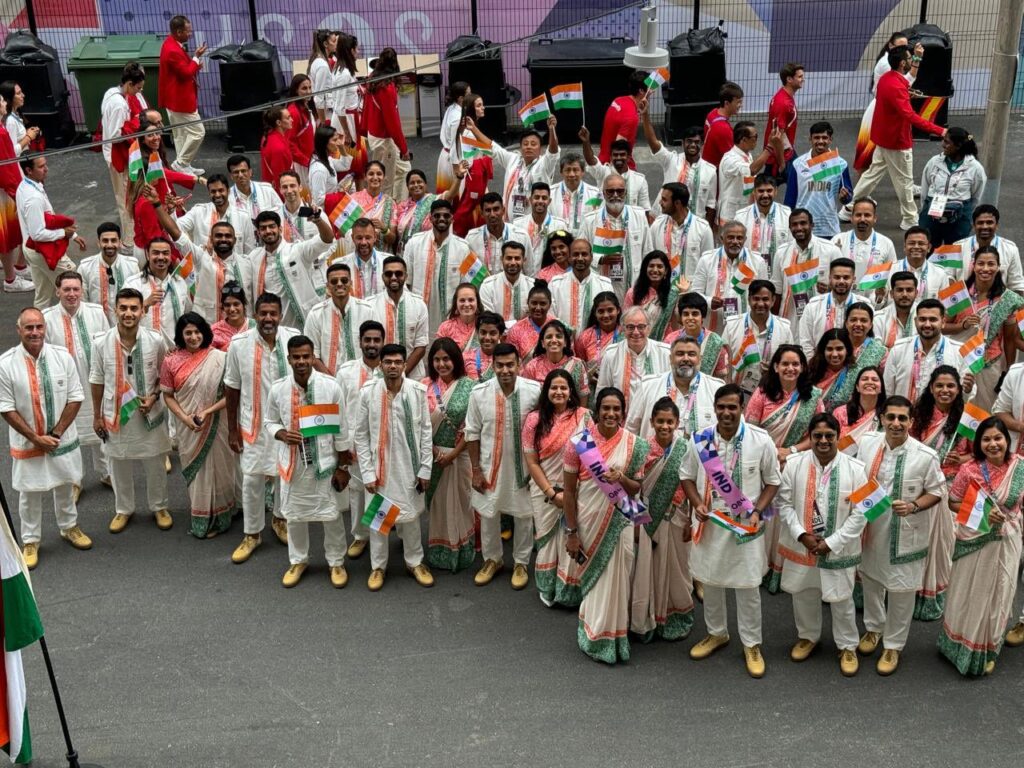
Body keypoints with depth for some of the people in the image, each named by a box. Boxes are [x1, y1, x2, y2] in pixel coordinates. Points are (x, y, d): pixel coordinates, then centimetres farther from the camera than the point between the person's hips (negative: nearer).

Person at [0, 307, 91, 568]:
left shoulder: (62, 356, -10)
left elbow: (75, 398, -6)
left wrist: (56, 433, -12)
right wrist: (35, 438, -14)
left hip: (63, 439, 2)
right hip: (27, 442, -2)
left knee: (65, 486, 20)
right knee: (30, 493, 11)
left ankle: (69, 527, 43)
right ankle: (30, 541, 29)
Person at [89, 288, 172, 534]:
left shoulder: (156, 340, -14)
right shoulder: (101, 343, -14)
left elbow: (164, 374, 1)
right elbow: (97, 381, -2)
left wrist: (154, 396, -15)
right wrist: (97, 416, 4)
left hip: (149, 414, 0)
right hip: (115, 414, 0)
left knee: (155, 465, 15)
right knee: (119, 466, 17)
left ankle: (159, 507, 38)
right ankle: (123, 509, 38)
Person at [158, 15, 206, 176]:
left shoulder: (172, 44, 8)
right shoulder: (172, 50, -25)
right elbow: (186, 73, -22)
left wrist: (194, 63, 2)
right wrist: (196, 57, -13)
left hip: (177, 98, 11)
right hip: (180, 99, -11)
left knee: (181, 133, 16)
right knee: (197, 132, -5)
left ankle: (183, 165, 23)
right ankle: (180, 164, 1)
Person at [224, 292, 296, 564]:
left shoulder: (294, 338, -11)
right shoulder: (239, 344, -13)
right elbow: (232, 388, -3)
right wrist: (232, 429, 0)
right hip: (254, 424, -1)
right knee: (252, 480, 4)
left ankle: (279, 518, 42)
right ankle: (251, 533, 23)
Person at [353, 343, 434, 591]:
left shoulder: (418, 391, -9)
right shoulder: (368, 392, -10)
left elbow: (426, 431, -1)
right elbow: (361, 435, -4)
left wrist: (425, 469, -2)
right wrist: (367, 473, -6)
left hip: (409, 466, 1)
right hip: (380, 467, 0)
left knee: (411, 515, 14)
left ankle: (415, 562, 32)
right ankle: (378, 566, 28)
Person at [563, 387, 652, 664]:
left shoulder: (634, 445, -5)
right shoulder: (578, 443, -11)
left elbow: (637, 488, 2)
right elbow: (569, 491, -6)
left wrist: (621, 479, -21)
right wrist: (571, 532, -7)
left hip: (619, 522, 1)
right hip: (588, 522, -1)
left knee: (615, 578, 7)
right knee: (592, 577, 12)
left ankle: (610, 635, 27)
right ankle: (596, 636, 29)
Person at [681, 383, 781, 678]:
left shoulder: (760, 440, -13)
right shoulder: (700, 440, -8)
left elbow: (772, 481, -1)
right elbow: (686, 476, 6)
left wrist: (758, 511, -14)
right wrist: (697, 503, -11)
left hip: (746, 524, -2)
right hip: (710, 522, 3)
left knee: (748, 585, 5)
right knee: (710, 580, 17)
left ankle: (752, 644, 23)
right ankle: (716, 633, 38)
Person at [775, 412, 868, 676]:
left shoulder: (854, 468, -13)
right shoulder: (794, 464, -8)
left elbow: (860, 512, -11)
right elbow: (784, 503, -4)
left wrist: (831, 543, -14)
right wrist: (802, 535, -14)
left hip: (838, 549, -2)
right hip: (801, 546, 2)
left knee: (841, 599, 11)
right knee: (803, 594, 19)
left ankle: (847, 646, 32)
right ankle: (808, 636, 43)